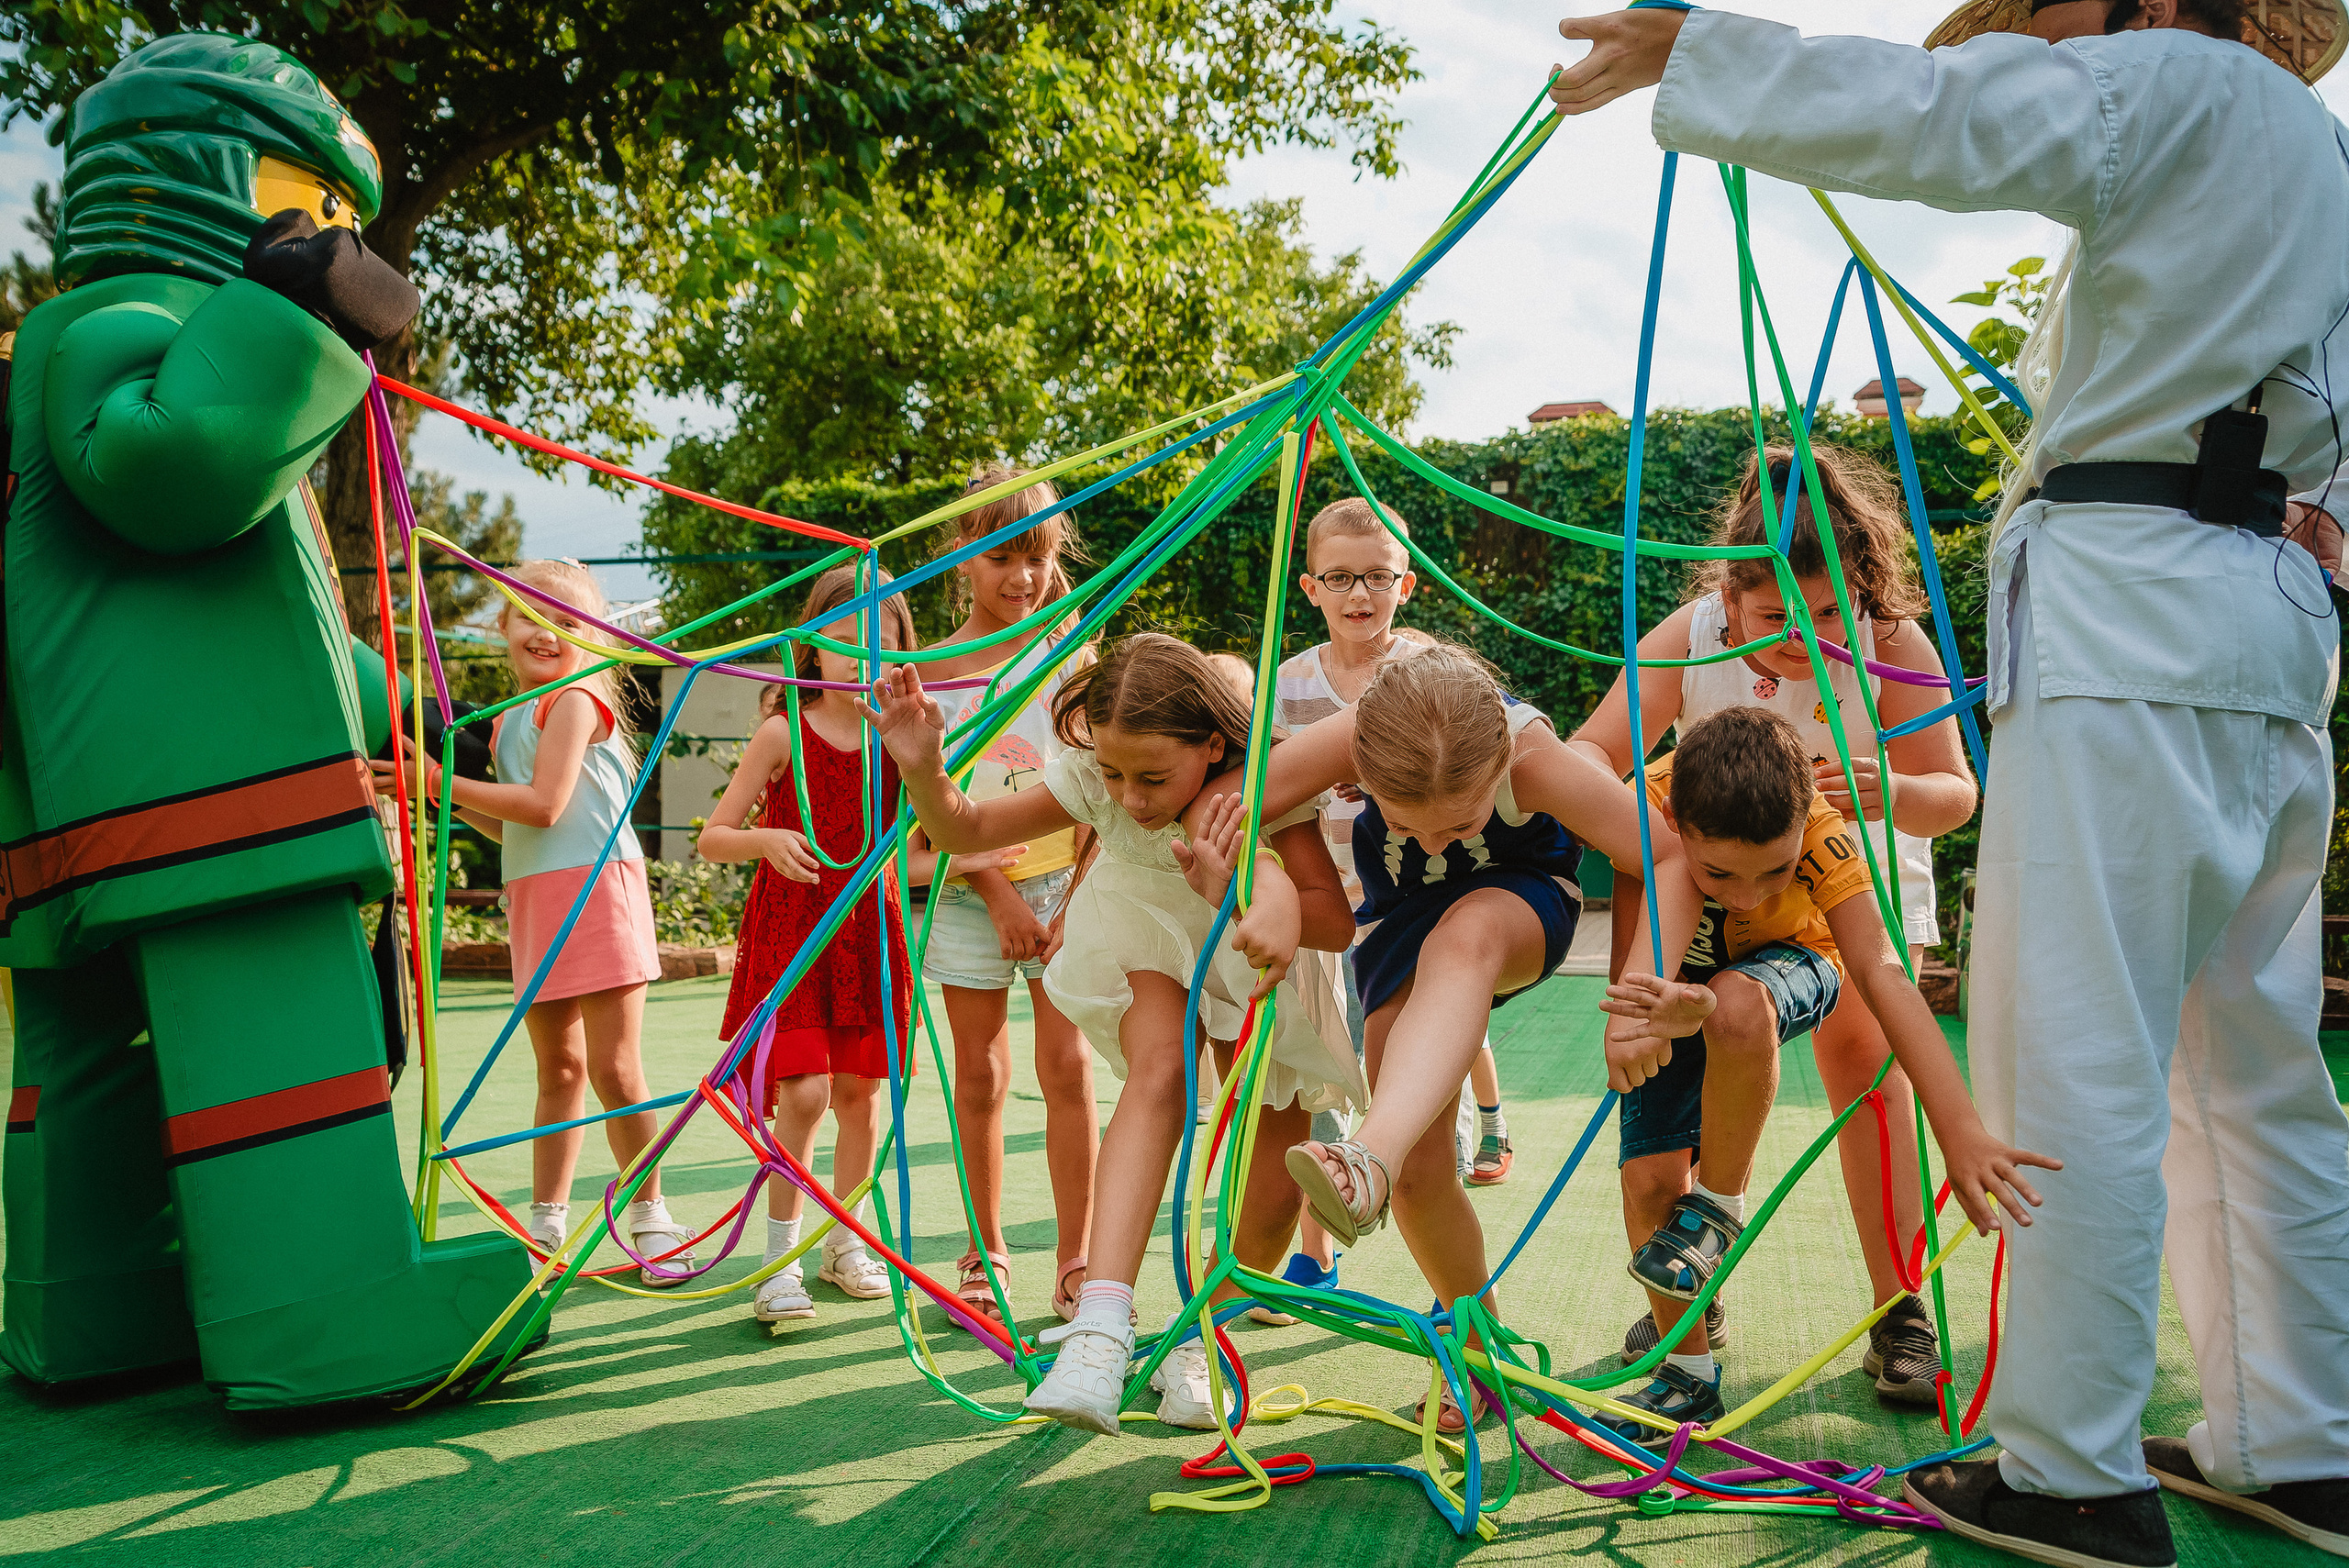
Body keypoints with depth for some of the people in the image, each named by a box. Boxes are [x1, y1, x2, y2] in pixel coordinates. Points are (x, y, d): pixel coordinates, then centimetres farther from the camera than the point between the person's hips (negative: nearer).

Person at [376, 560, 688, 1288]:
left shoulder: (575, 700, -7)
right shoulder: (507, 721, 18)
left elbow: (544, 805, -17)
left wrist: (446, 785, -11)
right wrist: (453, 801, 8)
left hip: (594, 889, -7)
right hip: (534, 899, 7)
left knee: (613, 1068, -5)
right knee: (557, 1069, 13)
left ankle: (649, 1216, 9)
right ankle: (546, 1225, 20)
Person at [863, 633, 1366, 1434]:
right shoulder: (1090, 776, -27)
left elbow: (1337, 922, -37)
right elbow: (963, 831, -19)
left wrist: (1236, 896, -54)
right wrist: (923, 768, -39)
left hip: (1256, 962, 1)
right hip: (1149, 943, 0)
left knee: (1273, 1192, -3)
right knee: (1159, 1069, -34)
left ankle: (1199, 1340, 21)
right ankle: (1100, 1327, -42)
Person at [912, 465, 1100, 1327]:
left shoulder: (1069, 652, 1)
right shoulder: (934, 672, 1)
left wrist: (1075, 901, -10)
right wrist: (1002, 897, -11)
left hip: (1063, 885, 0)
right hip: (972, 896, 1)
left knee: (1068, 1066, -3)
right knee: (980, 1074, 6)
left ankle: (1074, 1261, 6)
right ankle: (986, 1253, 19)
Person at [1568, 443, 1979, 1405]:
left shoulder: (1893, 642, -28)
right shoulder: (1689, 639, -26)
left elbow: (1955, 792, -26)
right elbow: (1589, 754, -28)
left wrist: (1895, 794, -50)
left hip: (1861, 866, -1)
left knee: (1858, 1044, -16)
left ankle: (1900, 1314, -6)